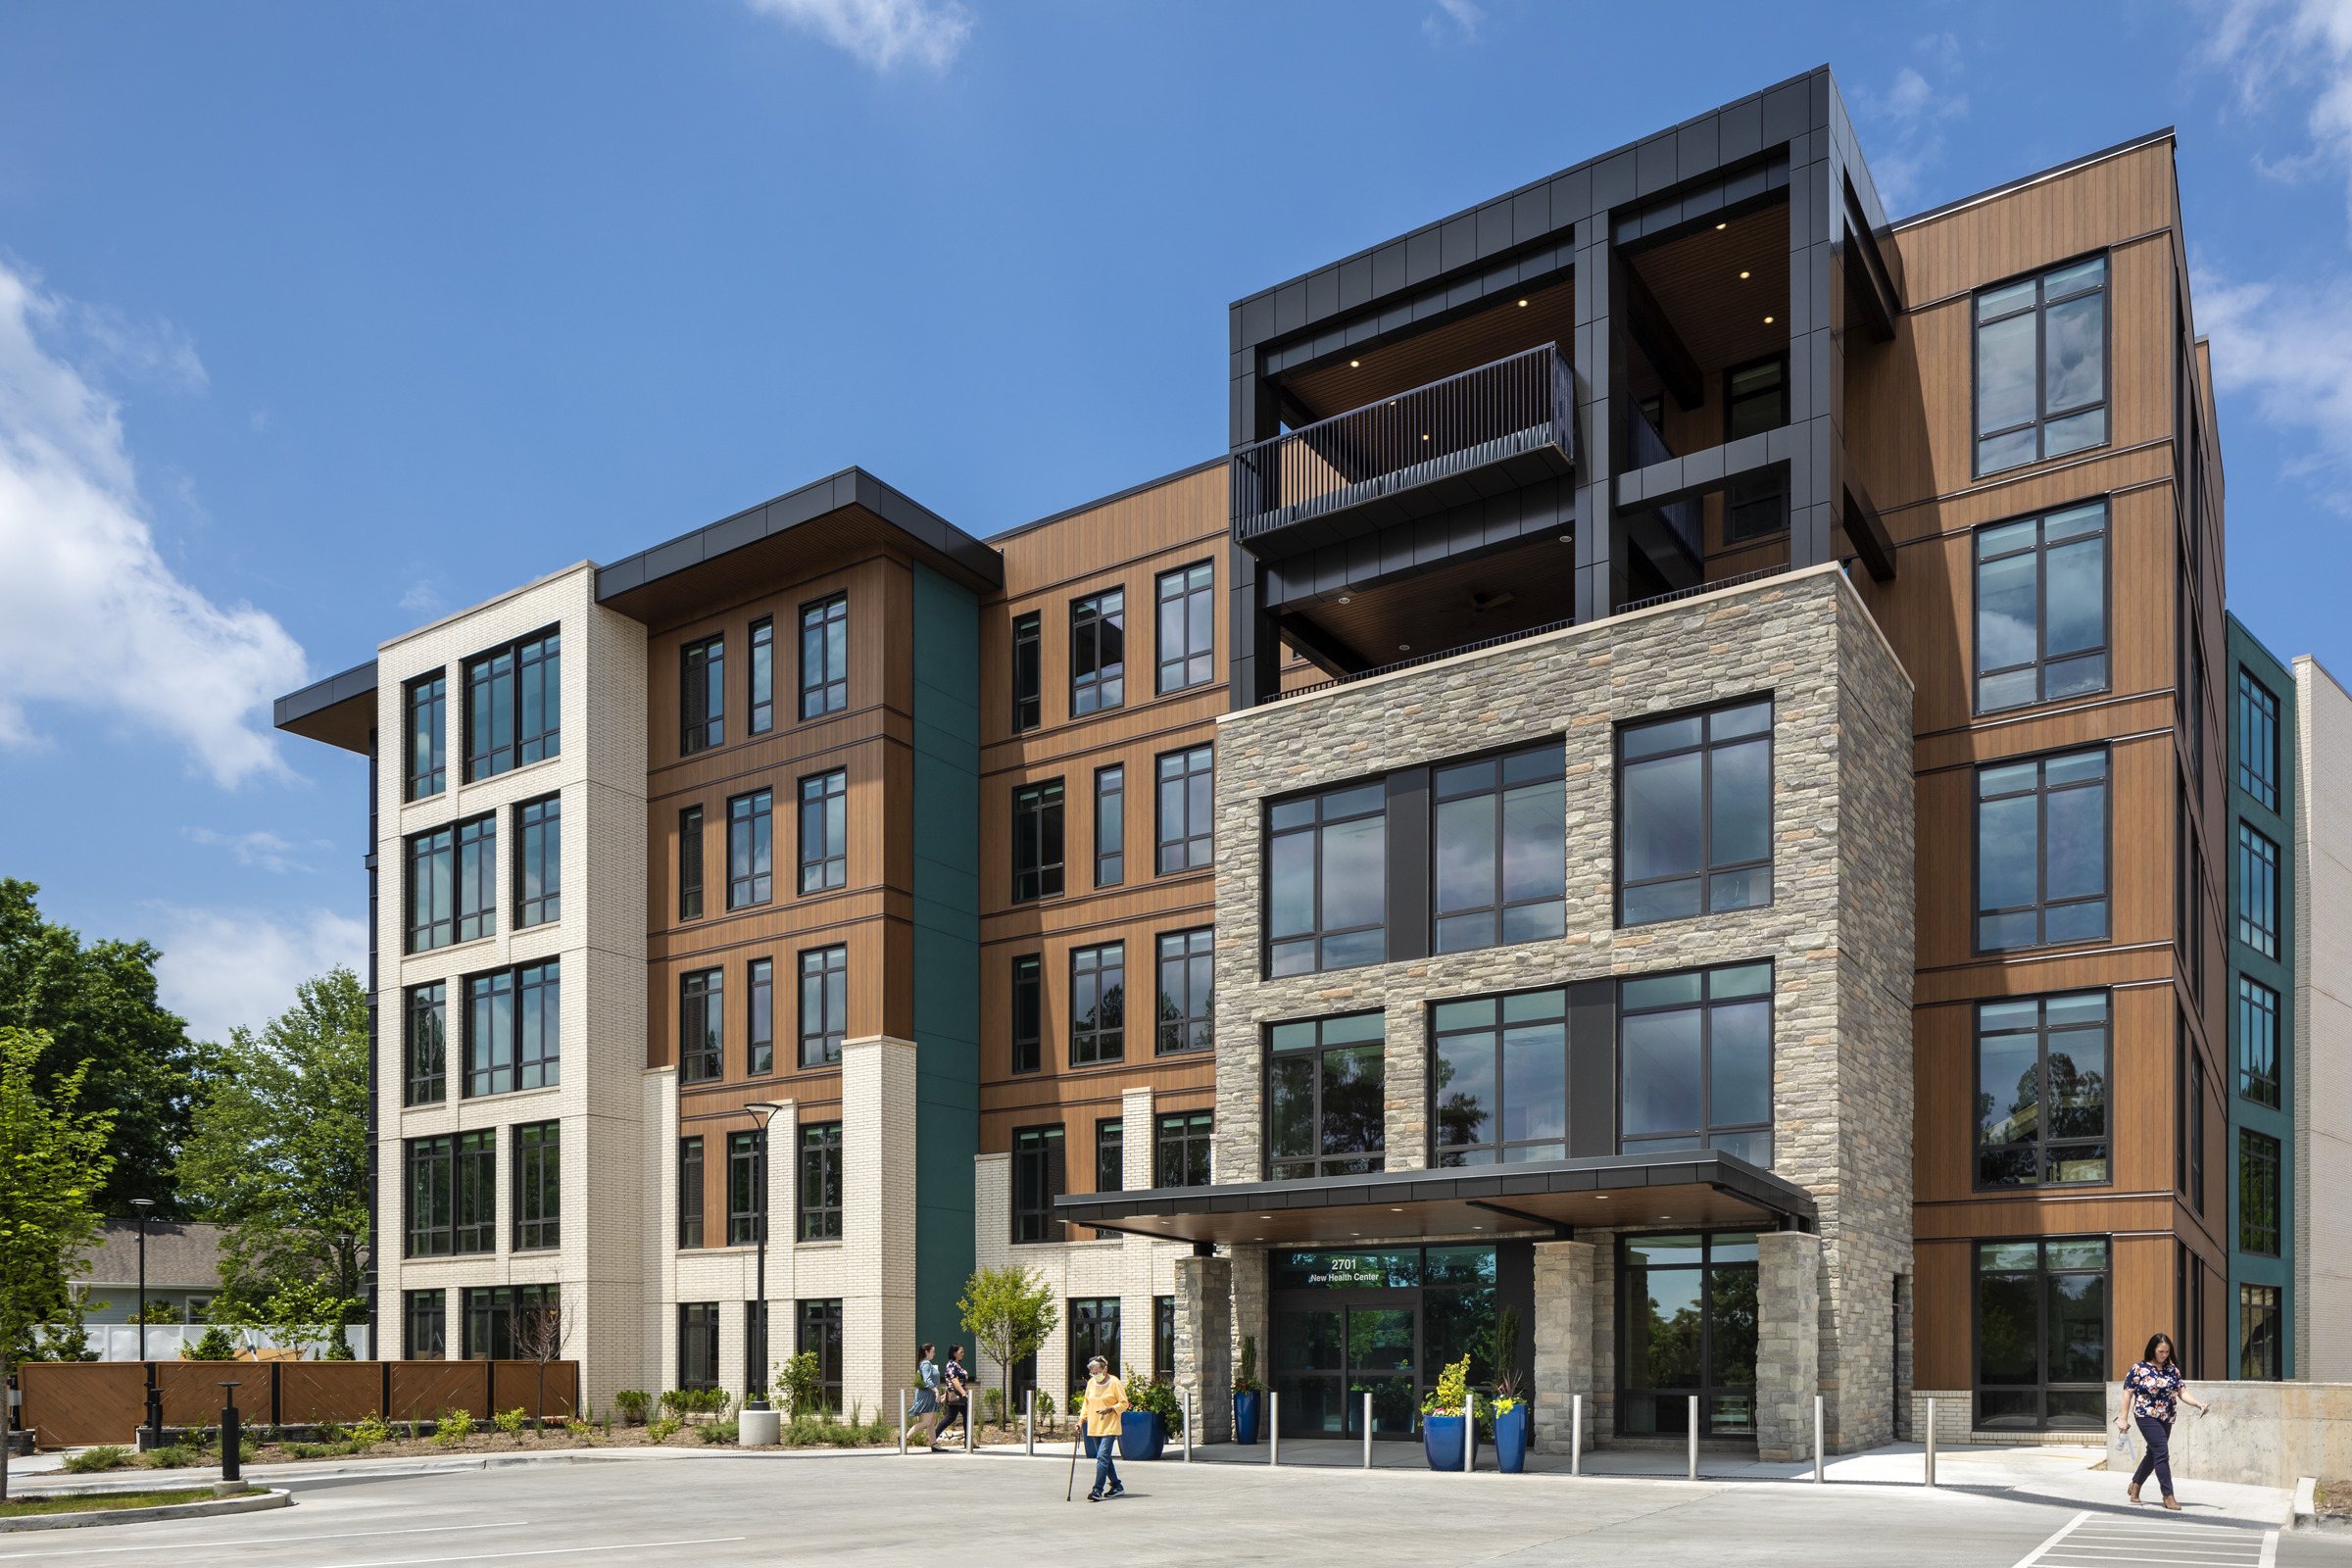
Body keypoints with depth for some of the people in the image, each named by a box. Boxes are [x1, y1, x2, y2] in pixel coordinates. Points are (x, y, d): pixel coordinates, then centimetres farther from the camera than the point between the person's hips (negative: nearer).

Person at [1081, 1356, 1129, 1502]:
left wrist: (1110, 1409, -20)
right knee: (1104, 1458, 11)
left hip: (1110, 1427, -7)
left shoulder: (1114, 1383, -7)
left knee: (1102, 1457, -15)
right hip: (1094, 1427, 7)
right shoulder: (1091, 1383, 9)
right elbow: (1087, 1403, 20)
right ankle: (1117, 1486, 23)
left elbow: (1124, 1403, -5)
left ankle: (1098, 1490, -18)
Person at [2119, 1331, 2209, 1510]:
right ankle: (2168, 1496, -11)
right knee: (2162, 1452, -15)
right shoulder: (2139, 1368, -7)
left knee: (2154, 1453, 14)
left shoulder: (2172, 1369, 8)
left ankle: (2135, 1485, 32)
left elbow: (2182, 1392, 7)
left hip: (2166, 1419, 6)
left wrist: (2198, 1403, -12)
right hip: (2146, 1416, -6)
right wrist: (2123, 1418, -8)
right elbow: (2127, 1393, -5)